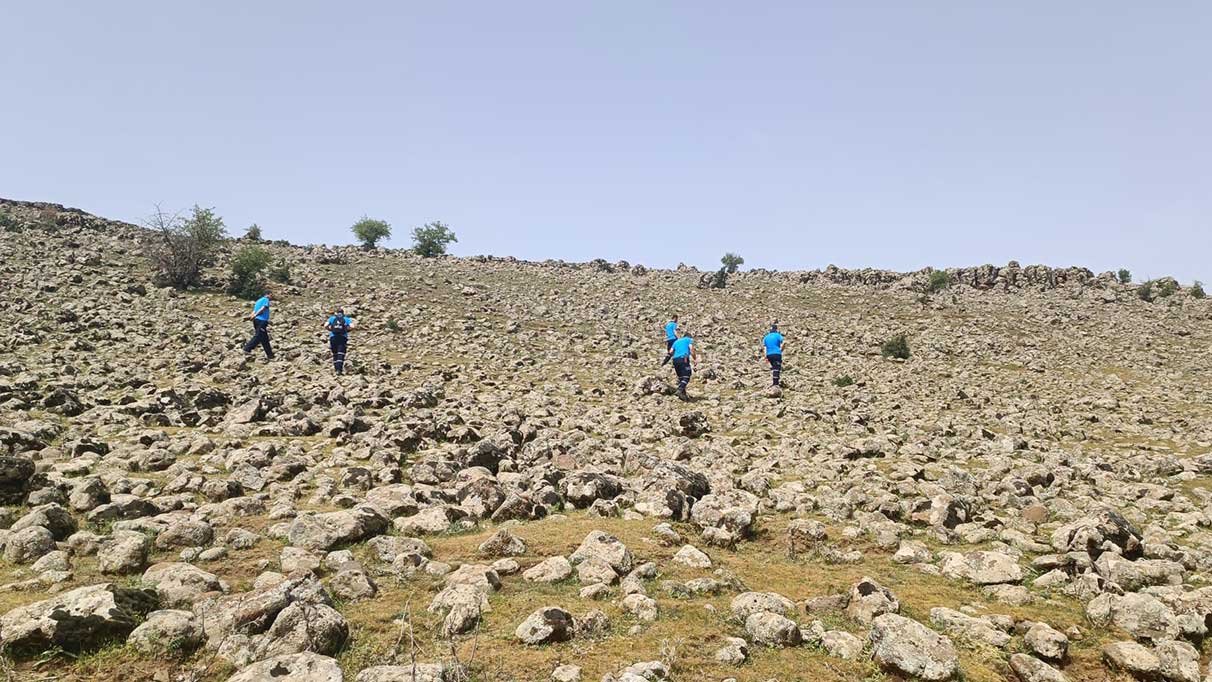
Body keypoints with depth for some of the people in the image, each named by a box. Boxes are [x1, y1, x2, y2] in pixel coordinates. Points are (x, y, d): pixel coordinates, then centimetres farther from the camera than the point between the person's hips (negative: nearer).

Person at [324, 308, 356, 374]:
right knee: (341, 354, -6)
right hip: (343, 337, -1)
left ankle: (336, 368, 11)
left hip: (333, 337, 1)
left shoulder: (332, 318, 15)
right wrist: (346, 329, 14)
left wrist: (330, 329, 17)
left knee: (335, 354, 14)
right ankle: (339, 369, -21)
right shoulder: (347, 319, 13)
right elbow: (352, 326, -4)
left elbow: (325, 326, 0)